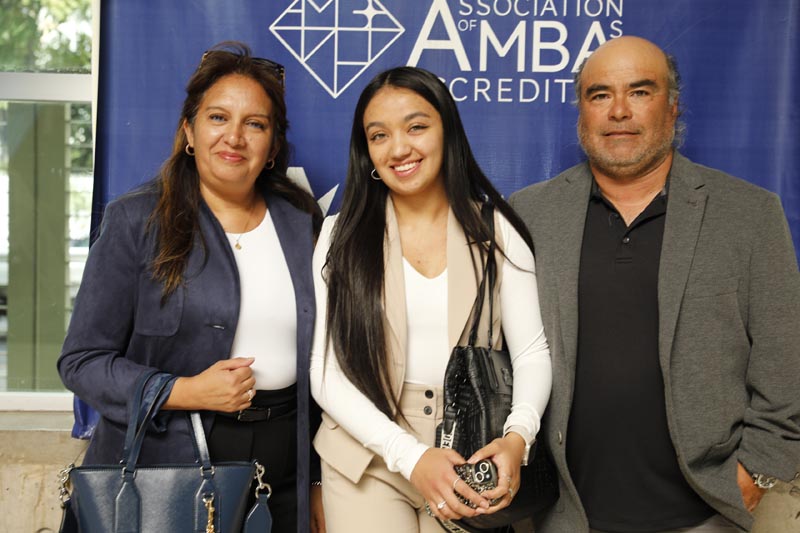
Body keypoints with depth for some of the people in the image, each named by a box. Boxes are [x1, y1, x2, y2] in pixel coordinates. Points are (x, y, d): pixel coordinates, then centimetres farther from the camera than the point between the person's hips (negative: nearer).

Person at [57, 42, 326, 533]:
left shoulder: (303, 222, 4)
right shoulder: (136, 221, -6)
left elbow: (320, 356, 11)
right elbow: (83, 360, -5)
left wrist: (321, 483, 11)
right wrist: (184, 392, -17)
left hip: (284, 465, 3)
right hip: (167, 463, -3)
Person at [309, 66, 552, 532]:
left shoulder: (496, 232, -2)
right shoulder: (342, 236, -2)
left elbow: (532, 350, -3)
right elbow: (326, 372, -7)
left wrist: (518, 435, -23)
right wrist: (410, 455, -19)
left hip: (472, 458, 1)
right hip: (368, 461, 0)